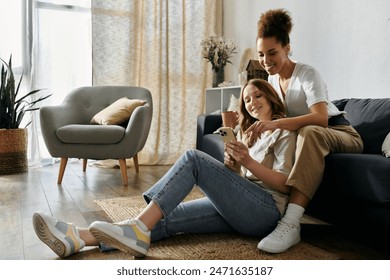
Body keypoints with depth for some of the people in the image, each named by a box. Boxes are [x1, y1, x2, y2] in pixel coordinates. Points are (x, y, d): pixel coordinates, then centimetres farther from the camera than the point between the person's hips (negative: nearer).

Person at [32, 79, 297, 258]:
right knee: (168, 216, -17)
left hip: (267, 208, -6)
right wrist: (230, 165, -3)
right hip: (240, 207, 6)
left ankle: (137, 230, -32)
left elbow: (285, 184, -6)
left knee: (193, 157, -25)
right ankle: (79, 237, -27)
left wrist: (248, 162, -18)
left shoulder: (285, 131, 7)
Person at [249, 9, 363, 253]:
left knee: (309, 133, -40)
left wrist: (275, 124, -48)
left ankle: (291, 224, -47)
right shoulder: (272, 79, 4)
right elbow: (273, 114, 9)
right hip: (304, 137, 7)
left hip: (340, 135, -7)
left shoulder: (308, 74, -18)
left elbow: (321, 118, -34)